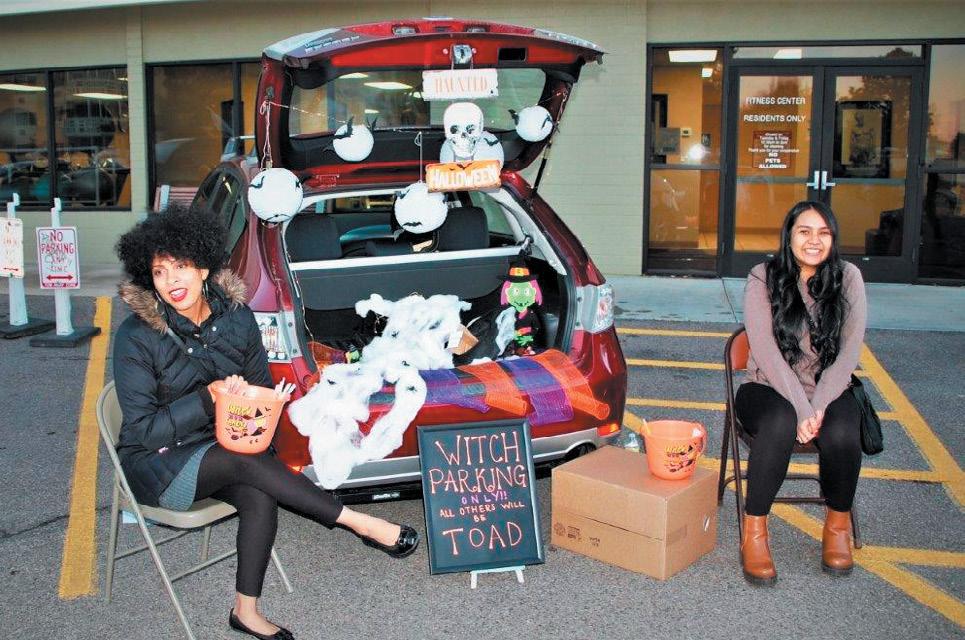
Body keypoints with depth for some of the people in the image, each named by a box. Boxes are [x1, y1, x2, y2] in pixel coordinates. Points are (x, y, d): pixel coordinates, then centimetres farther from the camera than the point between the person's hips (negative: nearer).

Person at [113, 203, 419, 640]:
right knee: (246, 462, -30)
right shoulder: (137, 337, -17)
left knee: (260, 498, -25)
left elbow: (262, 387, 7)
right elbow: (143, 430, -18)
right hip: (157, 461, -4)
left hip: (221, 447, 4)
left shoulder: (235, 314, -5)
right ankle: (360, 524, -24)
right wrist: (209, 400, -29)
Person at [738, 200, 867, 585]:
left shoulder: (847, 278, 0)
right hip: (769, 389, -2)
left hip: (830, 392, 2)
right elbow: (766, 351, -14)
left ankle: (838, 524, -1)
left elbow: (849, 352, -6)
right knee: (780, 423, -36)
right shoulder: (763, 278, -5)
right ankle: (753, 532, -21)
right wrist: (801, 408, -24)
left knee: (841, 435, -31)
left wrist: (818, 406, -19)